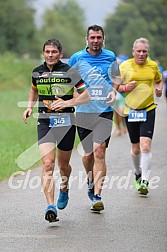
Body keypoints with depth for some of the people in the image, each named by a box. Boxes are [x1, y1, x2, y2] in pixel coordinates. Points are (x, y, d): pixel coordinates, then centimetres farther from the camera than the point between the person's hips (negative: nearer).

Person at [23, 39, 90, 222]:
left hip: (66, 122, -1)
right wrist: (30, 107, 12)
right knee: (47, 164, -15)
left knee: (63, 164, 13)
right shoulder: (37, 72, 6)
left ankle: (64, 189, 46)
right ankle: (50, 206, -21)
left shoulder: (69, 72, -5)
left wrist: (67, 103, -17)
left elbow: (86, 96, -4)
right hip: (45, 122, 1)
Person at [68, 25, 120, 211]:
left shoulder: (110, 57, 5)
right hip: (83, 111, 1)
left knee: (99, 151, -13)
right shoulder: (77, 58, 2)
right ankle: (91, 181, 39)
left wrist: (114, 91, 1)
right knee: (88, 154, 7)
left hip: (104, 111, -1)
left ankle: (97, 196, -13)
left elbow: (116, 77, 21)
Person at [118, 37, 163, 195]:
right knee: (135, 148, 8)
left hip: (148, 110, 0)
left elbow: (159, 81, 22)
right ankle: (138, 173, 36)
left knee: (145, 146, -16)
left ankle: (144, 181, -15)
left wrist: (159, 89, 1)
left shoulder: (153, 65, 3)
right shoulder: (124, 66, -2)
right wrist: (126, 87, -15)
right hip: (130, 110, 0)